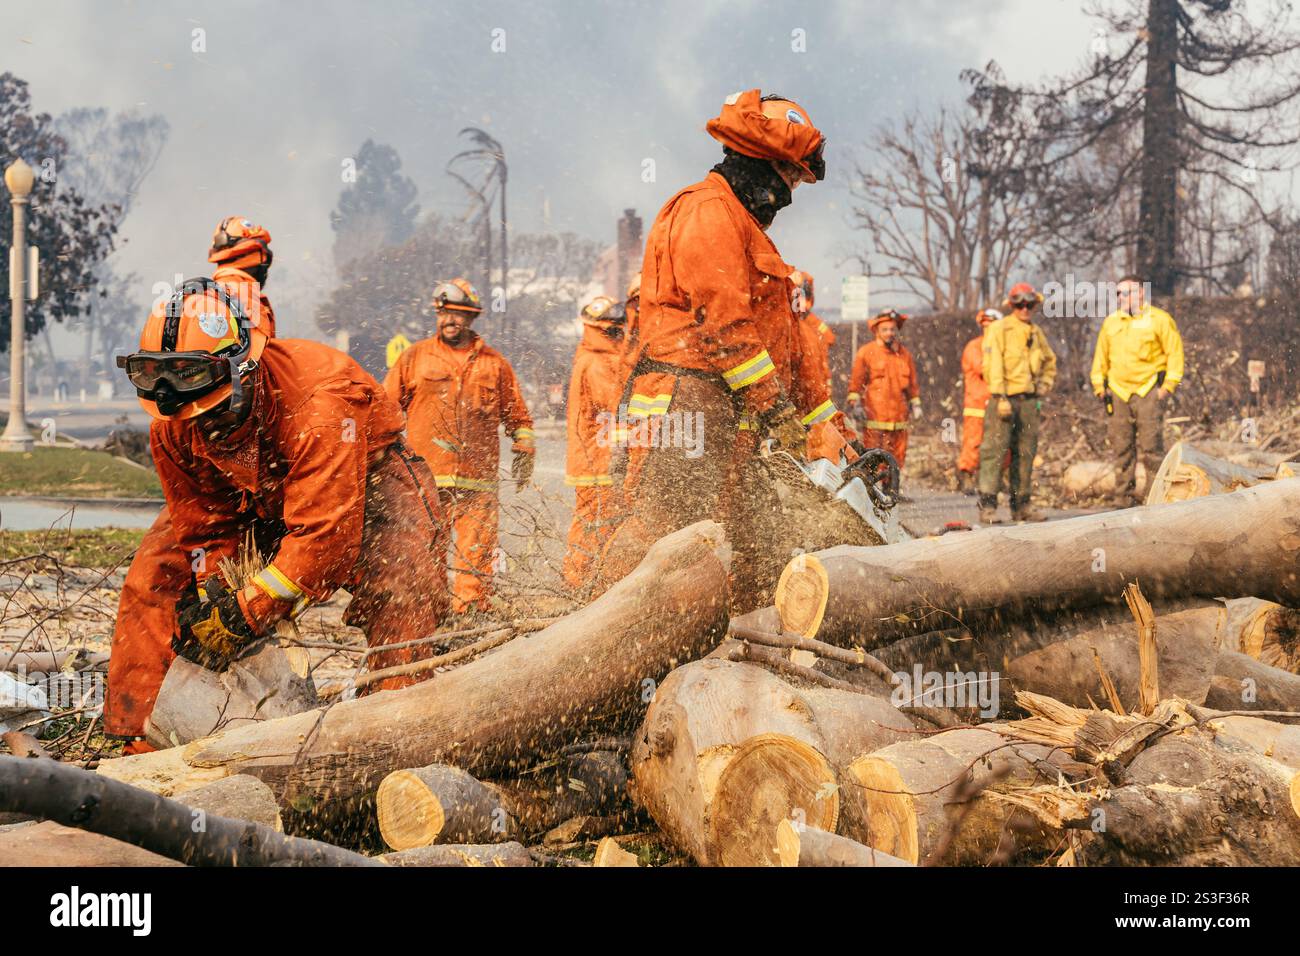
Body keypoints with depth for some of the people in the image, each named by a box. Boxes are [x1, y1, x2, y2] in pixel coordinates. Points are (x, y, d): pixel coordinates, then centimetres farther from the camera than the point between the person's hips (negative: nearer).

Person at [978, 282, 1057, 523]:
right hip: (1004, 399, -6)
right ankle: (987, 505, -12)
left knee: (1025, 454, 8)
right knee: (995, 451, -11)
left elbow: (1050, 361, 31)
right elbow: (992, 365, -11)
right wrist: (1000, 397, -18)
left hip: (1028, 401, 7)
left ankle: (1022, 505, 14)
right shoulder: (998, 329, -3)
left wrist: (1044, 384, 15)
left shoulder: (1036, 332, 16)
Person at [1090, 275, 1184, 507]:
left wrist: (1168, 385, -9)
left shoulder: (1159, 319, 1)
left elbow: (1175, 353, -1)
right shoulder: (1111, 322, 16)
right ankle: (1124, 499, 9)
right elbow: (1101, 356, 21)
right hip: (1118, 392, 5)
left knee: (1151, 447, -9)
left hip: (1149, 391, -5)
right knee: (1122, 449, 4)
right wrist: (1099, 384, 11)